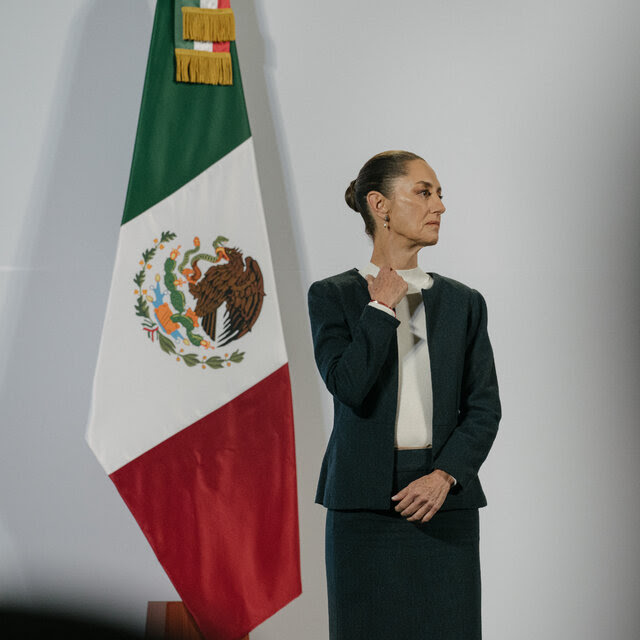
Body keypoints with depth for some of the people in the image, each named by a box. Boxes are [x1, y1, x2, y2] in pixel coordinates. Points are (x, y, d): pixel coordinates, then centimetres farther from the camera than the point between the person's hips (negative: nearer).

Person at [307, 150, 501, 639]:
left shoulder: (464, 303, 9)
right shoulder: (333, 297, 2)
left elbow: (484, 407, 4)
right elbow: (348, 384, -14)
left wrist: (444, 476, -10)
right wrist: (382, 307, -7)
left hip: (444, 502, 2)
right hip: (364, 502, -2)